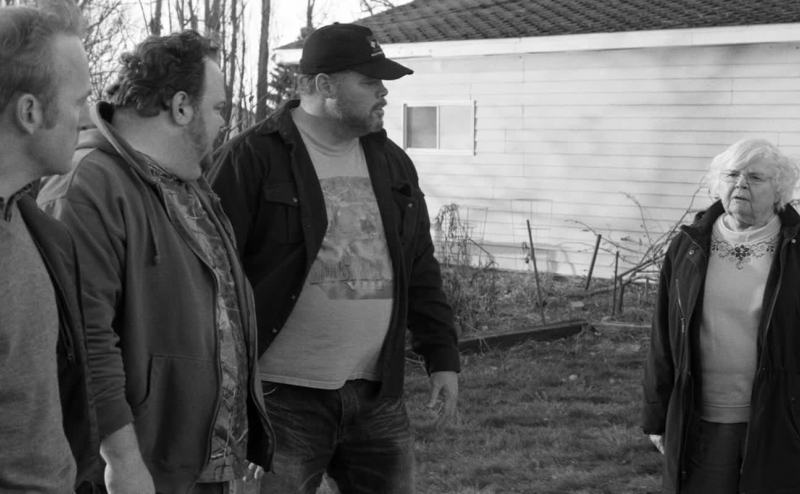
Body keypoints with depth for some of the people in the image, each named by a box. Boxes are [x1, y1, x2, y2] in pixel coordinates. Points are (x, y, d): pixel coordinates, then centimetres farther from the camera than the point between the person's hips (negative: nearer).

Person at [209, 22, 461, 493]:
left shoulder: (391, 162, 12)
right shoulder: (252, 158, -8)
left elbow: (420, 269, 16)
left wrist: (442, 357, 10)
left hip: (378, 395, 6)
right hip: (284, 396, -6)